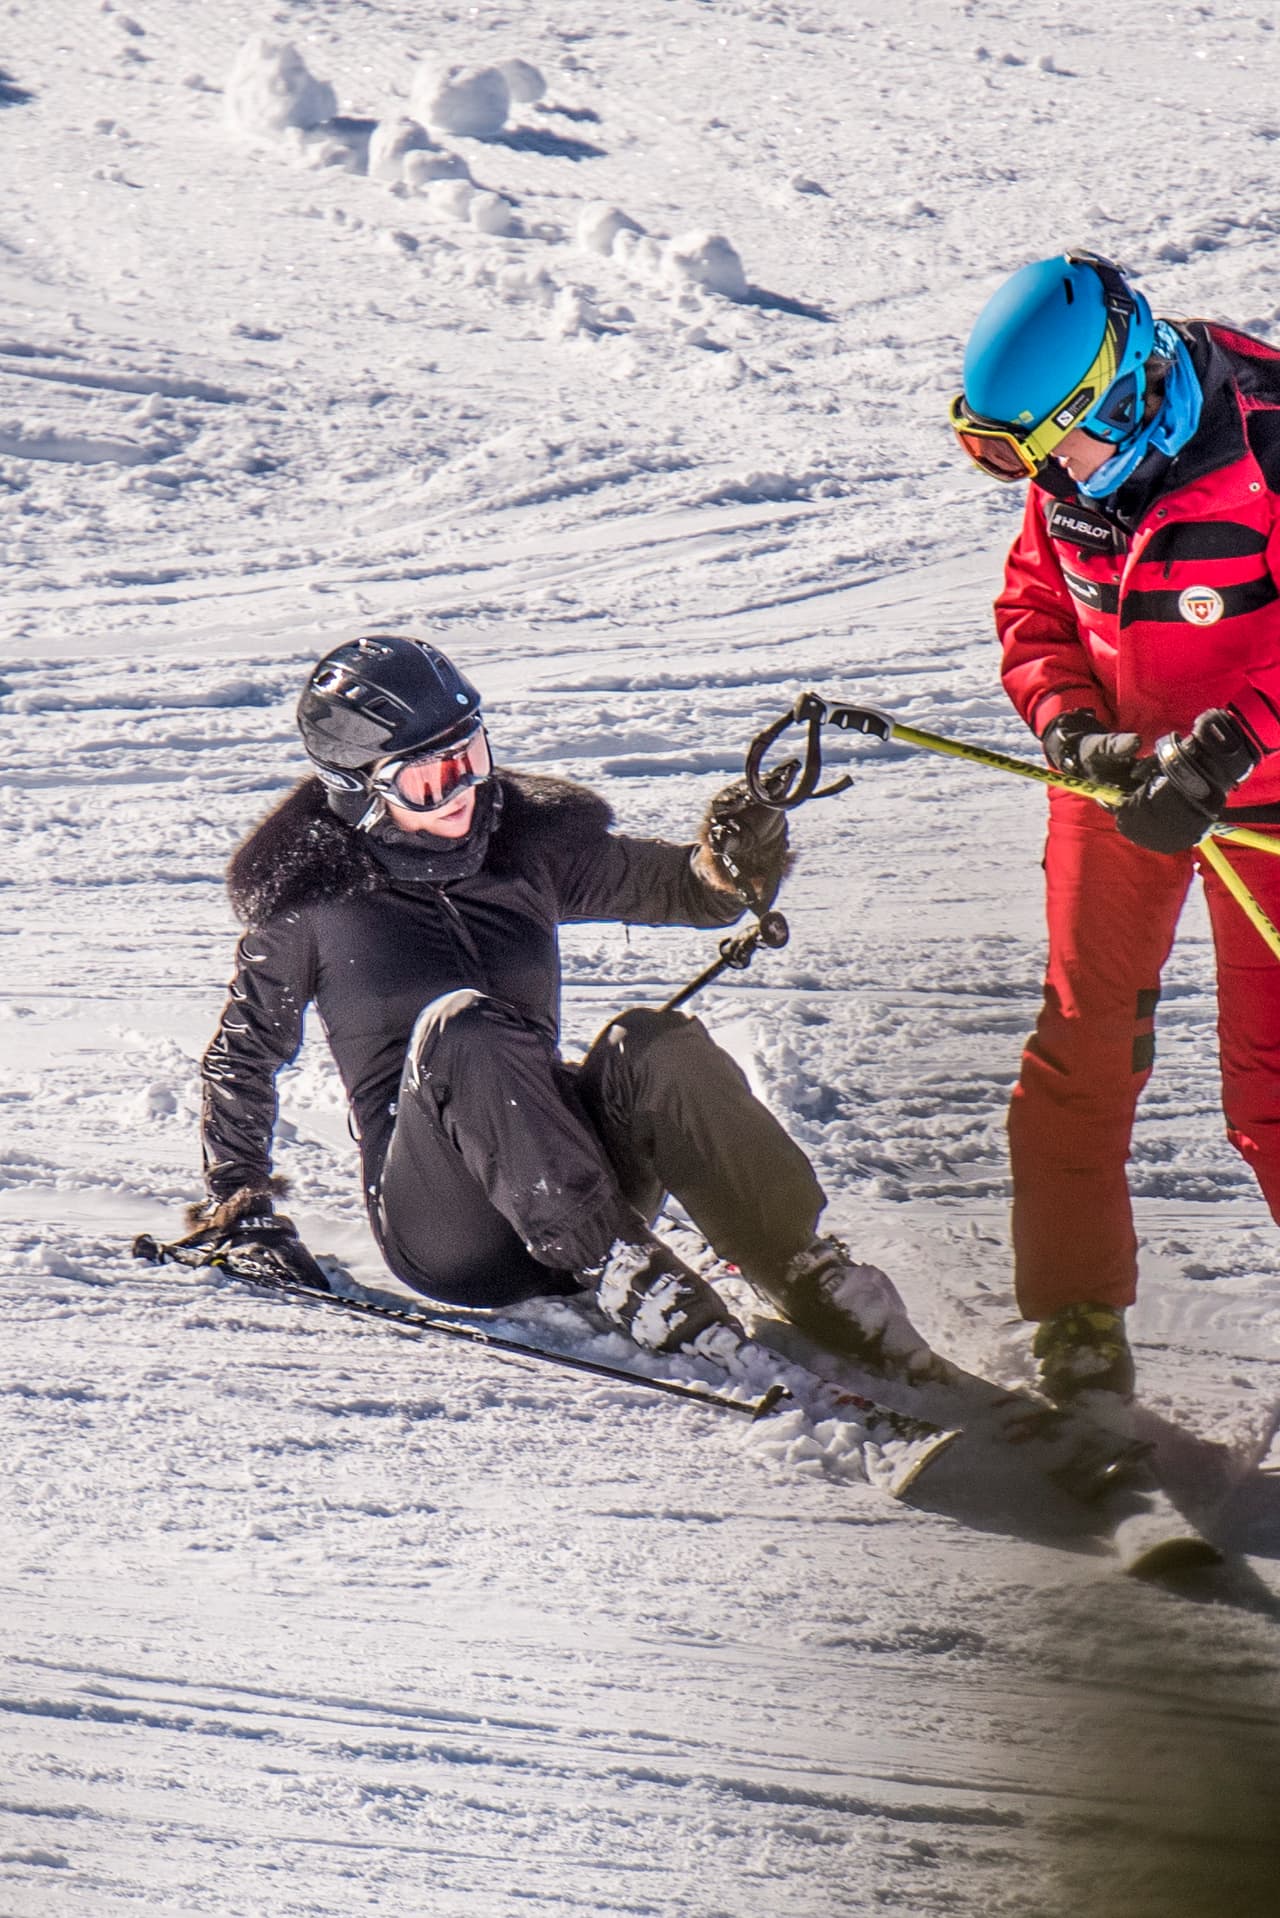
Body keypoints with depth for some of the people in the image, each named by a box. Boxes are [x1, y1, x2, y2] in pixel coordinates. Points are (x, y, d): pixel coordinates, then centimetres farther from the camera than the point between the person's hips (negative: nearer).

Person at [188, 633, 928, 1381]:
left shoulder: (533, 842, 9)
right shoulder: (309, 898, 2)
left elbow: (684, 890, 15)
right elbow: (246, 1054, 16)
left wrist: (731, 868, -6)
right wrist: (239, 1200, 11)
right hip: (438, 1226, -3)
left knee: (656, 1044, -26)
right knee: (458, 1027, -31)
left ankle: (812, 1277, -33)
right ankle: (614, 1265, -42)